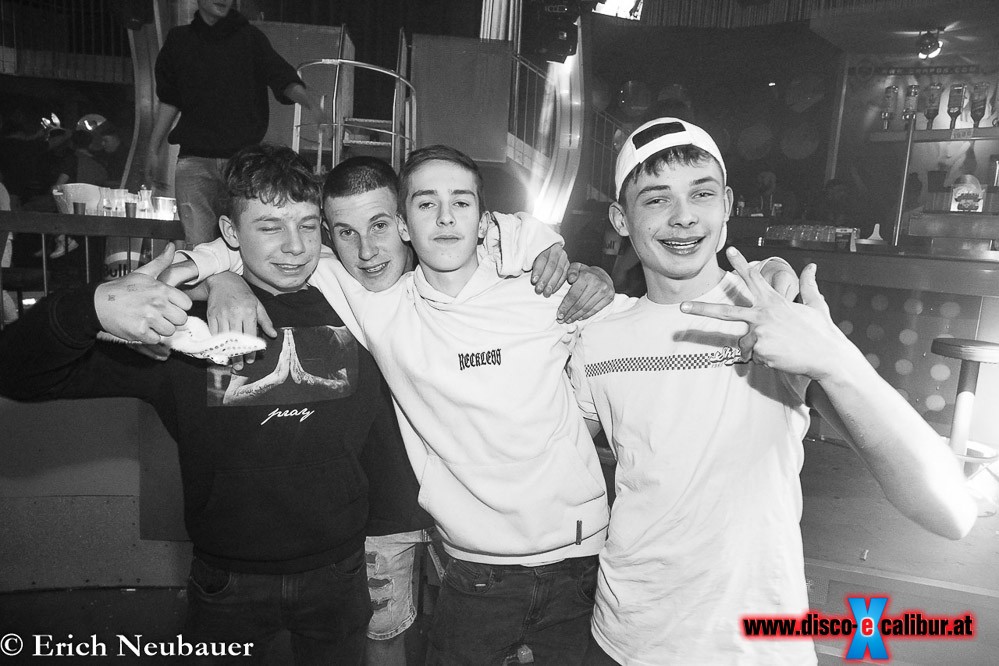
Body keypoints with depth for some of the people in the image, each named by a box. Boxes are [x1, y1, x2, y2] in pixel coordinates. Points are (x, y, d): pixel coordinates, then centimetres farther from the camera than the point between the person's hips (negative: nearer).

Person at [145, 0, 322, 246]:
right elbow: (169, 101, 19)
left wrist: (309, 101, -29)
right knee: (198, 245, -10)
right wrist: (153, 150, 19)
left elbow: (283, 78, -8)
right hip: (195, 159, 1)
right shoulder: (179, 40, 12)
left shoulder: (250, 37, 7)